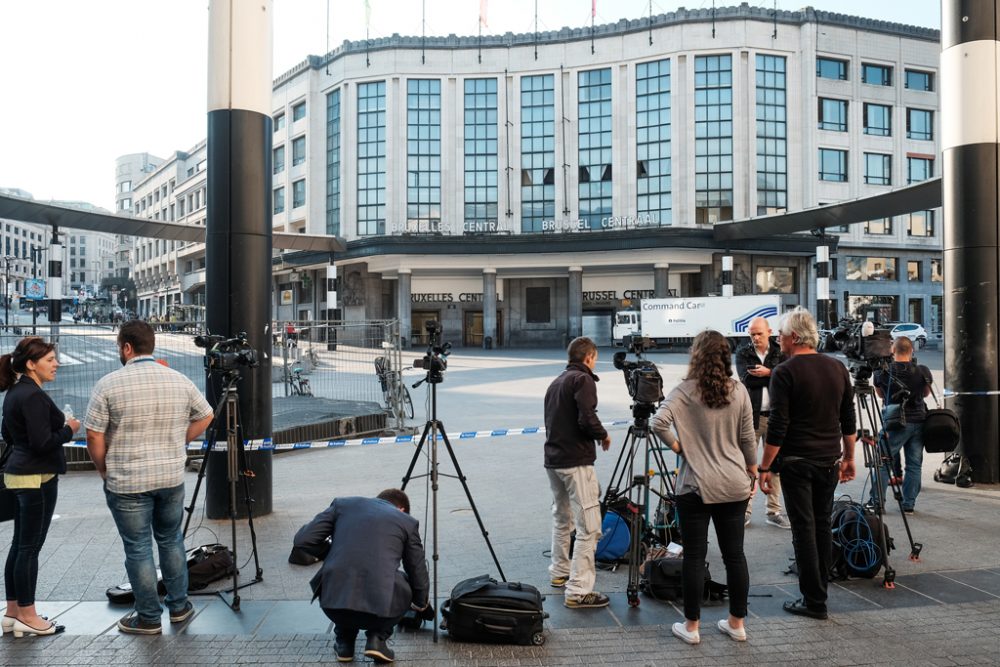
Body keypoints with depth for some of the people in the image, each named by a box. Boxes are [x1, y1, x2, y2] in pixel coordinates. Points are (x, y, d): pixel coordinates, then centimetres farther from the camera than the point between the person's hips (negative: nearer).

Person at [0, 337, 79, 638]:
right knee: (30, 547, -1)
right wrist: (68, 429, -7)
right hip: (37, 477, -10)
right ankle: (27, 616, 9)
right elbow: (42, 442, -23)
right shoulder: (33, 396, -19)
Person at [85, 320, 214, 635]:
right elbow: (205, 416, 11)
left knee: (137, 548, 7)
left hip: (127, 482, -4)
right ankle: (179, 606, 27)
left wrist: (105, 471, 4)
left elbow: (94, 436, -10)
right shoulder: (180, 381, 0)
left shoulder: (110, 384, -11)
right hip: (172, 478, 4)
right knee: (171, 541, 19)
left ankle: (148, 617, 17)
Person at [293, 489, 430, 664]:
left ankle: (344, 641, 23)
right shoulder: (408, 521, 16)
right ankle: (377, 637, 11)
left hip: (332, 603, 2)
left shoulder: (343, 504, 18)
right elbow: (419, 578, 22)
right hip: (380, 607, -2)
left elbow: (302, 540, 10)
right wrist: (421, 606, 42)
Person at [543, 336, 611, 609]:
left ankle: (559, 572, 35)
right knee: (589, 527, -8)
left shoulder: (556, 382, 16)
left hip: (553, 460, 9)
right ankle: (578, 591, -10)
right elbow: (587, 419, -20)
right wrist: (603, 436, -2)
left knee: (561, 518, 23)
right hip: (576, 462, -9)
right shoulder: (583, 379, -9)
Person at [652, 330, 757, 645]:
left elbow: (658, 422, -22)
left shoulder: (685, 391, -9)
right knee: (734, 553, 11)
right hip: (734, 485, 4)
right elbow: (747, 439, 6)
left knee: (694, 555, 3)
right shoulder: (739, 391, 2)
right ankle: (736, 622, 22)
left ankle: (692, 625, 12)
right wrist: (753, 473, 18)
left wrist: (677, 446, -6)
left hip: (696, 486, -4)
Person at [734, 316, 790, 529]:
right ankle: (745, 510, 6)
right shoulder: (743, 353, 6)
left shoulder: (779, 353, 8)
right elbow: (746, 378, -9)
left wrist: (766, 372, -18)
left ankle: (774, 511, 14)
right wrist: (773, 375, -11)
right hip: (751, 414, -1)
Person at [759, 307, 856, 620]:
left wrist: (764, 467, -10)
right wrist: (849, 457, 20)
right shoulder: (838, 368, 7)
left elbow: (778, 427, -16)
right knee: (823, 525, 14)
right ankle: (818, 592, 21)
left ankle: (814, 601, 4)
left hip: (796, 463, -6)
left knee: (804, 529, 0)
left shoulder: (785, 373, -13)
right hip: (829, 461, 6)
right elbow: (849, 420, 11)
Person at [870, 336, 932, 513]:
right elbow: (926, 393, 18)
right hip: (919, 423, 2)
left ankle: (877, 501, 3)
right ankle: (909, 504, 10)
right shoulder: (923, 371, 0)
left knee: (883, 463, 5)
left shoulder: (882, 372, -6)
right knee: (914, 465, 8)